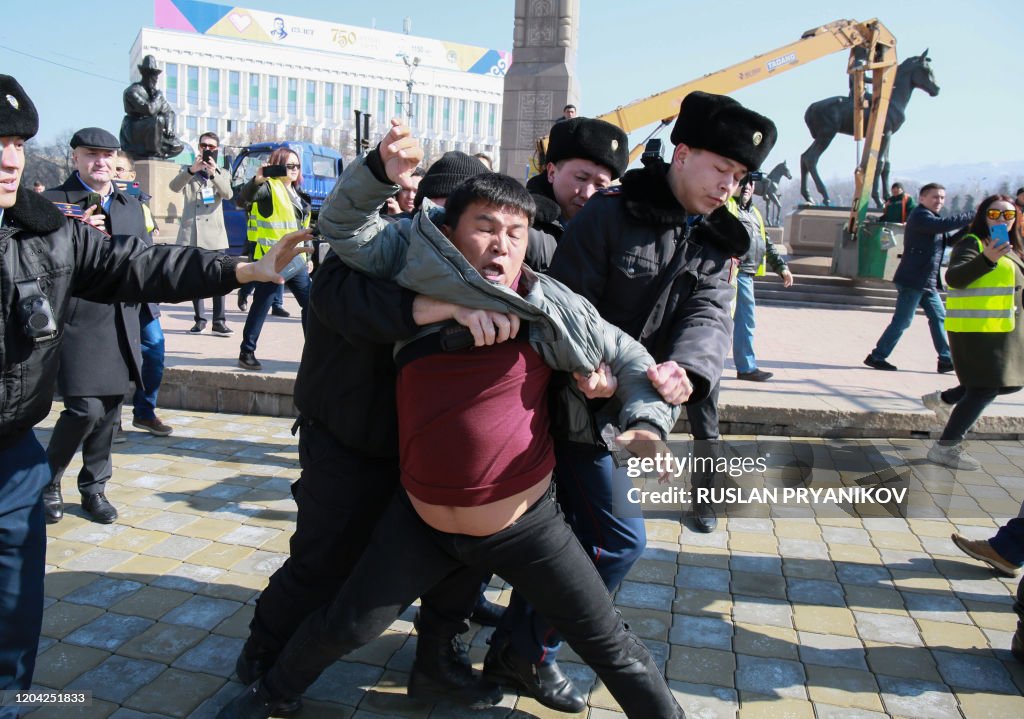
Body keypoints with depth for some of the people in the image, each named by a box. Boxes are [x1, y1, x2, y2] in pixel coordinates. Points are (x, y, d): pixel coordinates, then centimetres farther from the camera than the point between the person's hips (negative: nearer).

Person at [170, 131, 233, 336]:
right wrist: (192, 170, -26)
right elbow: (174, 186, -9)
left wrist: (214, 174, -25)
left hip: (214, 234, -1)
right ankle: (199, 319, 11)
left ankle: (219, 321, -8)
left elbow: (227, 194, -7)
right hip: (191, 233, 1)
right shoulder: (188, 171, 13)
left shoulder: (222, 174, 14)